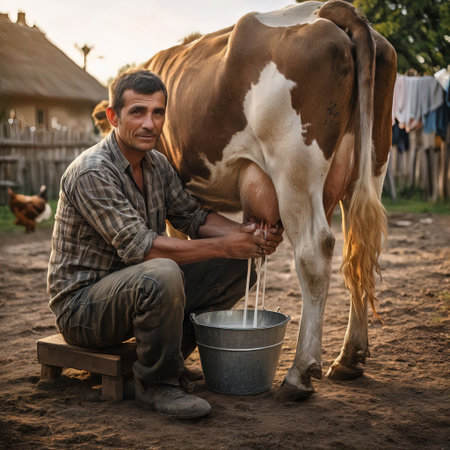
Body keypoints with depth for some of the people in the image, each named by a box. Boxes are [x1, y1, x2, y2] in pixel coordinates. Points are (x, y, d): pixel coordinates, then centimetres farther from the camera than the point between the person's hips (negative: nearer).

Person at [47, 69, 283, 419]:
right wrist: (222, 246, -27)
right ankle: (156, 384, -15)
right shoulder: (91, 173, -22)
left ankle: (167, 355, 6)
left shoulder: (157, 164, 5)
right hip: (81, 304, -8)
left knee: (236, 264, -1)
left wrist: (247, 234, -13)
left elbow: (193, 215, 5)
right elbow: (138, 246, -28)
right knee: (161, 274, -38)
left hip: (137, 289, 8)